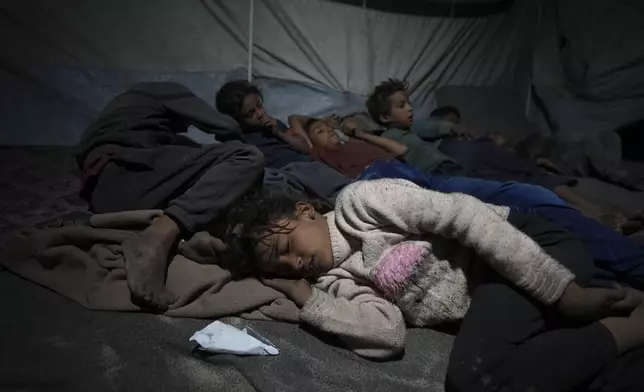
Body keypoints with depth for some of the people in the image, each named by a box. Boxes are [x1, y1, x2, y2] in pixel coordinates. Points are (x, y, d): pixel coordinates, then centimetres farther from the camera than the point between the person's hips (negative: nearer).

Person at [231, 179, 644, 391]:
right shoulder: (335, 282, 6)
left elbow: (466, 215, -15)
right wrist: (301, 294, -10)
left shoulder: (357, 202, -9)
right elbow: (389, 335, -11)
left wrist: (565, 291, -18)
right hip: (485, 302, 6)